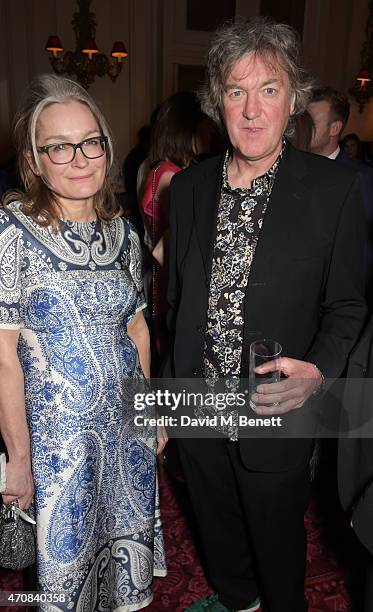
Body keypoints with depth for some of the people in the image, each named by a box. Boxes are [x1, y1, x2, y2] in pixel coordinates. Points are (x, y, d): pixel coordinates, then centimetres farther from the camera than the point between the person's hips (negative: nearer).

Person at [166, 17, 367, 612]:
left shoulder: (335, 189, -13)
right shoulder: (188, 186, -1)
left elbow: (346, 305, -6)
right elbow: (177, 300, 5)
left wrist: (316, 372, -24)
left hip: (276, 419, -3)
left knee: (277, 547, 22)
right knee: (218, 534, 29)